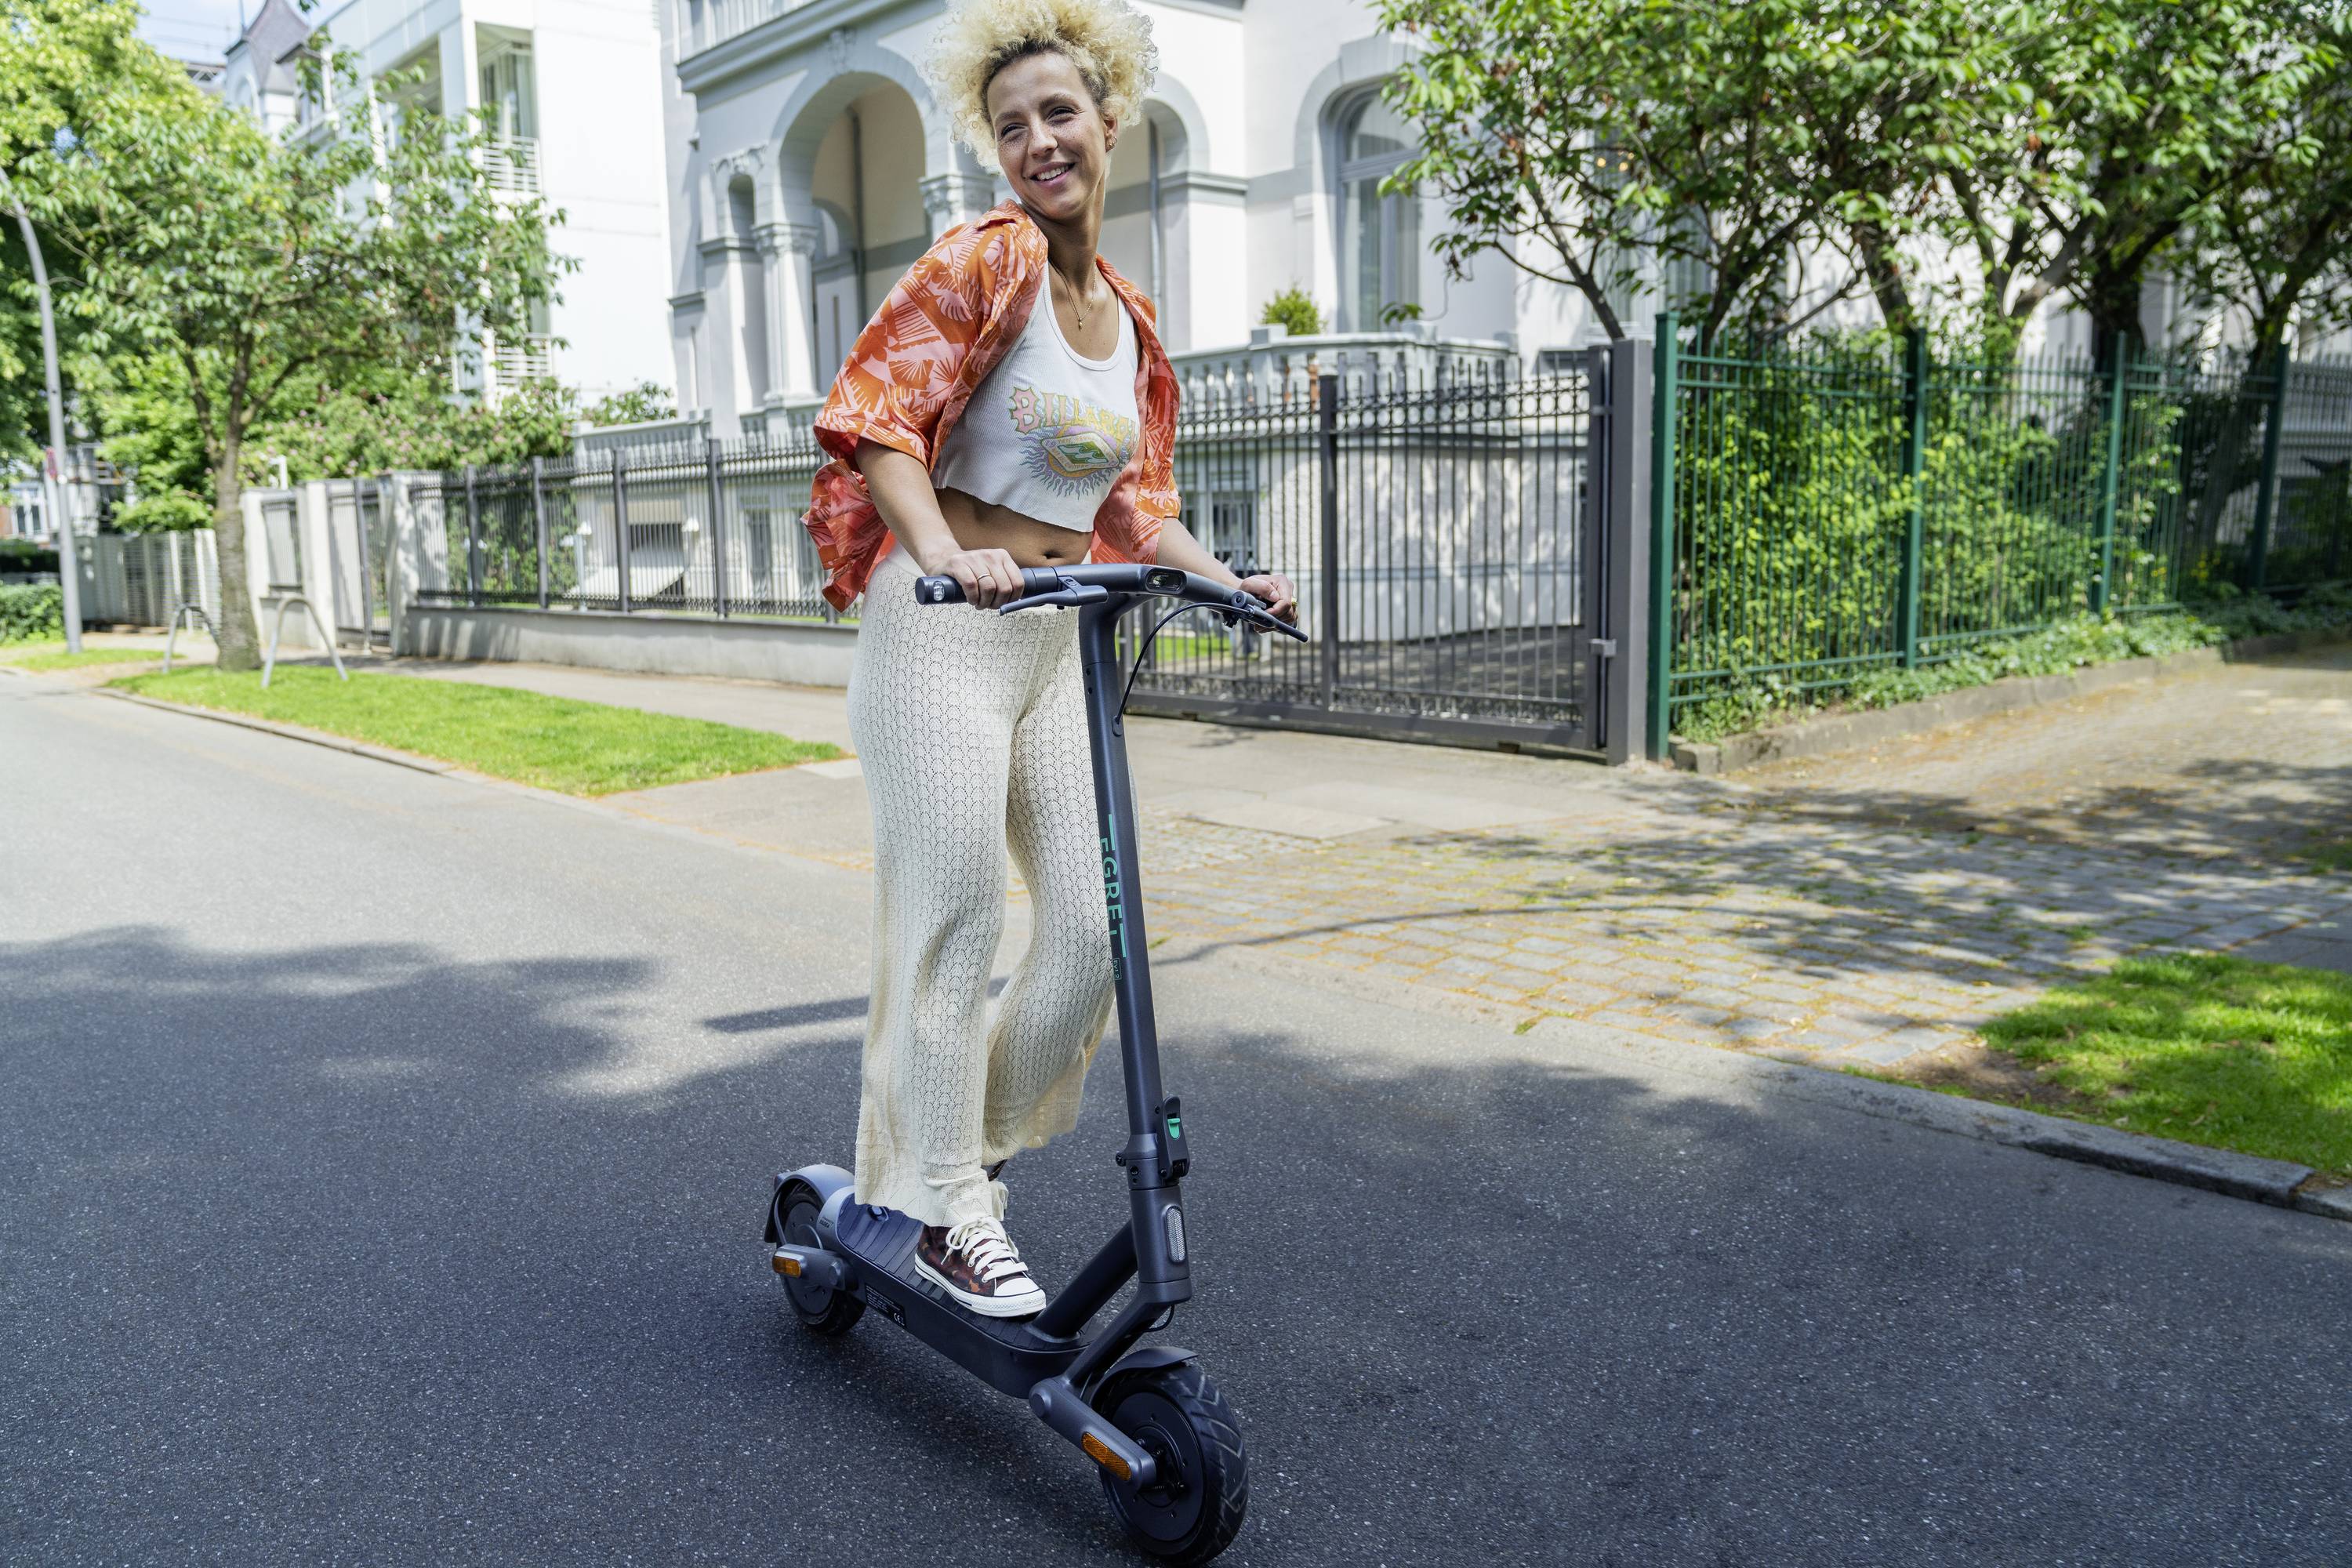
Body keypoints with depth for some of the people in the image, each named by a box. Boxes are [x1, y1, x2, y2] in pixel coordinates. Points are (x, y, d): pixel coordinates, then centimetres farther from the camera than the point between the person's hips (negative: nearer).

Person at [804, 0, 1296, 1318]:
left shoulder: (1130, 319, 15)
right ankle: (945, 1209, 11)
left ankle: (986, 1140, 26)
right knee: (955, 925, -4)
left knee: (1095, 924, 5)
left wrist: (1226, 580, 5)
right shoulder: (982, 264, -5)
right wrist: (944, 551, -30)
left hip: (1055, 639, 7)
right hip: (941, 626, -6)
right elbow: (875, 421, -15)